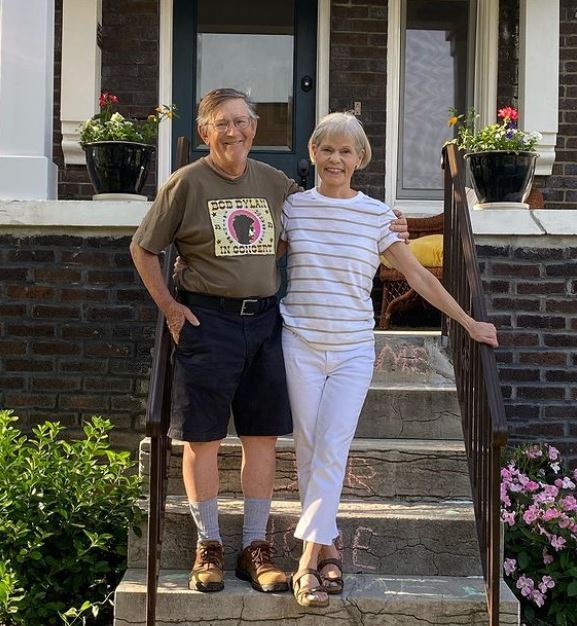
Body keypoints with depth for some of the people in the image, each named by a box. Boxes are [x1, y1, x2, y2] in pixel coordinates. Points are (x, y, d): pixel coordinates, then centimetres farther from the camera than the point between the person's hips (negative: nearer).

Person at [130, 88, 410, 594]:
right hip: (207, 320, -4)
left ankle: (255, 547, 19)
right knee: (203, 437, 2)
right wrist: (169, 307, -3)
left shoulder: (275, 183, 8)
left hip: (264, 319, 4)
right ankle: (209, 546, 19)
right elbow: (143, 249, 3)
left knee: (263, 435, 7)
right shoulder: (187, 183, -3)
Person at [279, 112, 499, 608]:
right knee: (309, 451, 3)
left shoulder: (377, 215, 1)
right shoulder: (293, 207, 3)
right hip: (300, 344, 1)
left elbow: (417, 275, 3)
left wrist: (468, 321, 1)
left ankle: (309, 561, -3)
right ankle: (328, 548, 15)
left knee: (332, 450, -7)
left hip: (353, 349, -1)